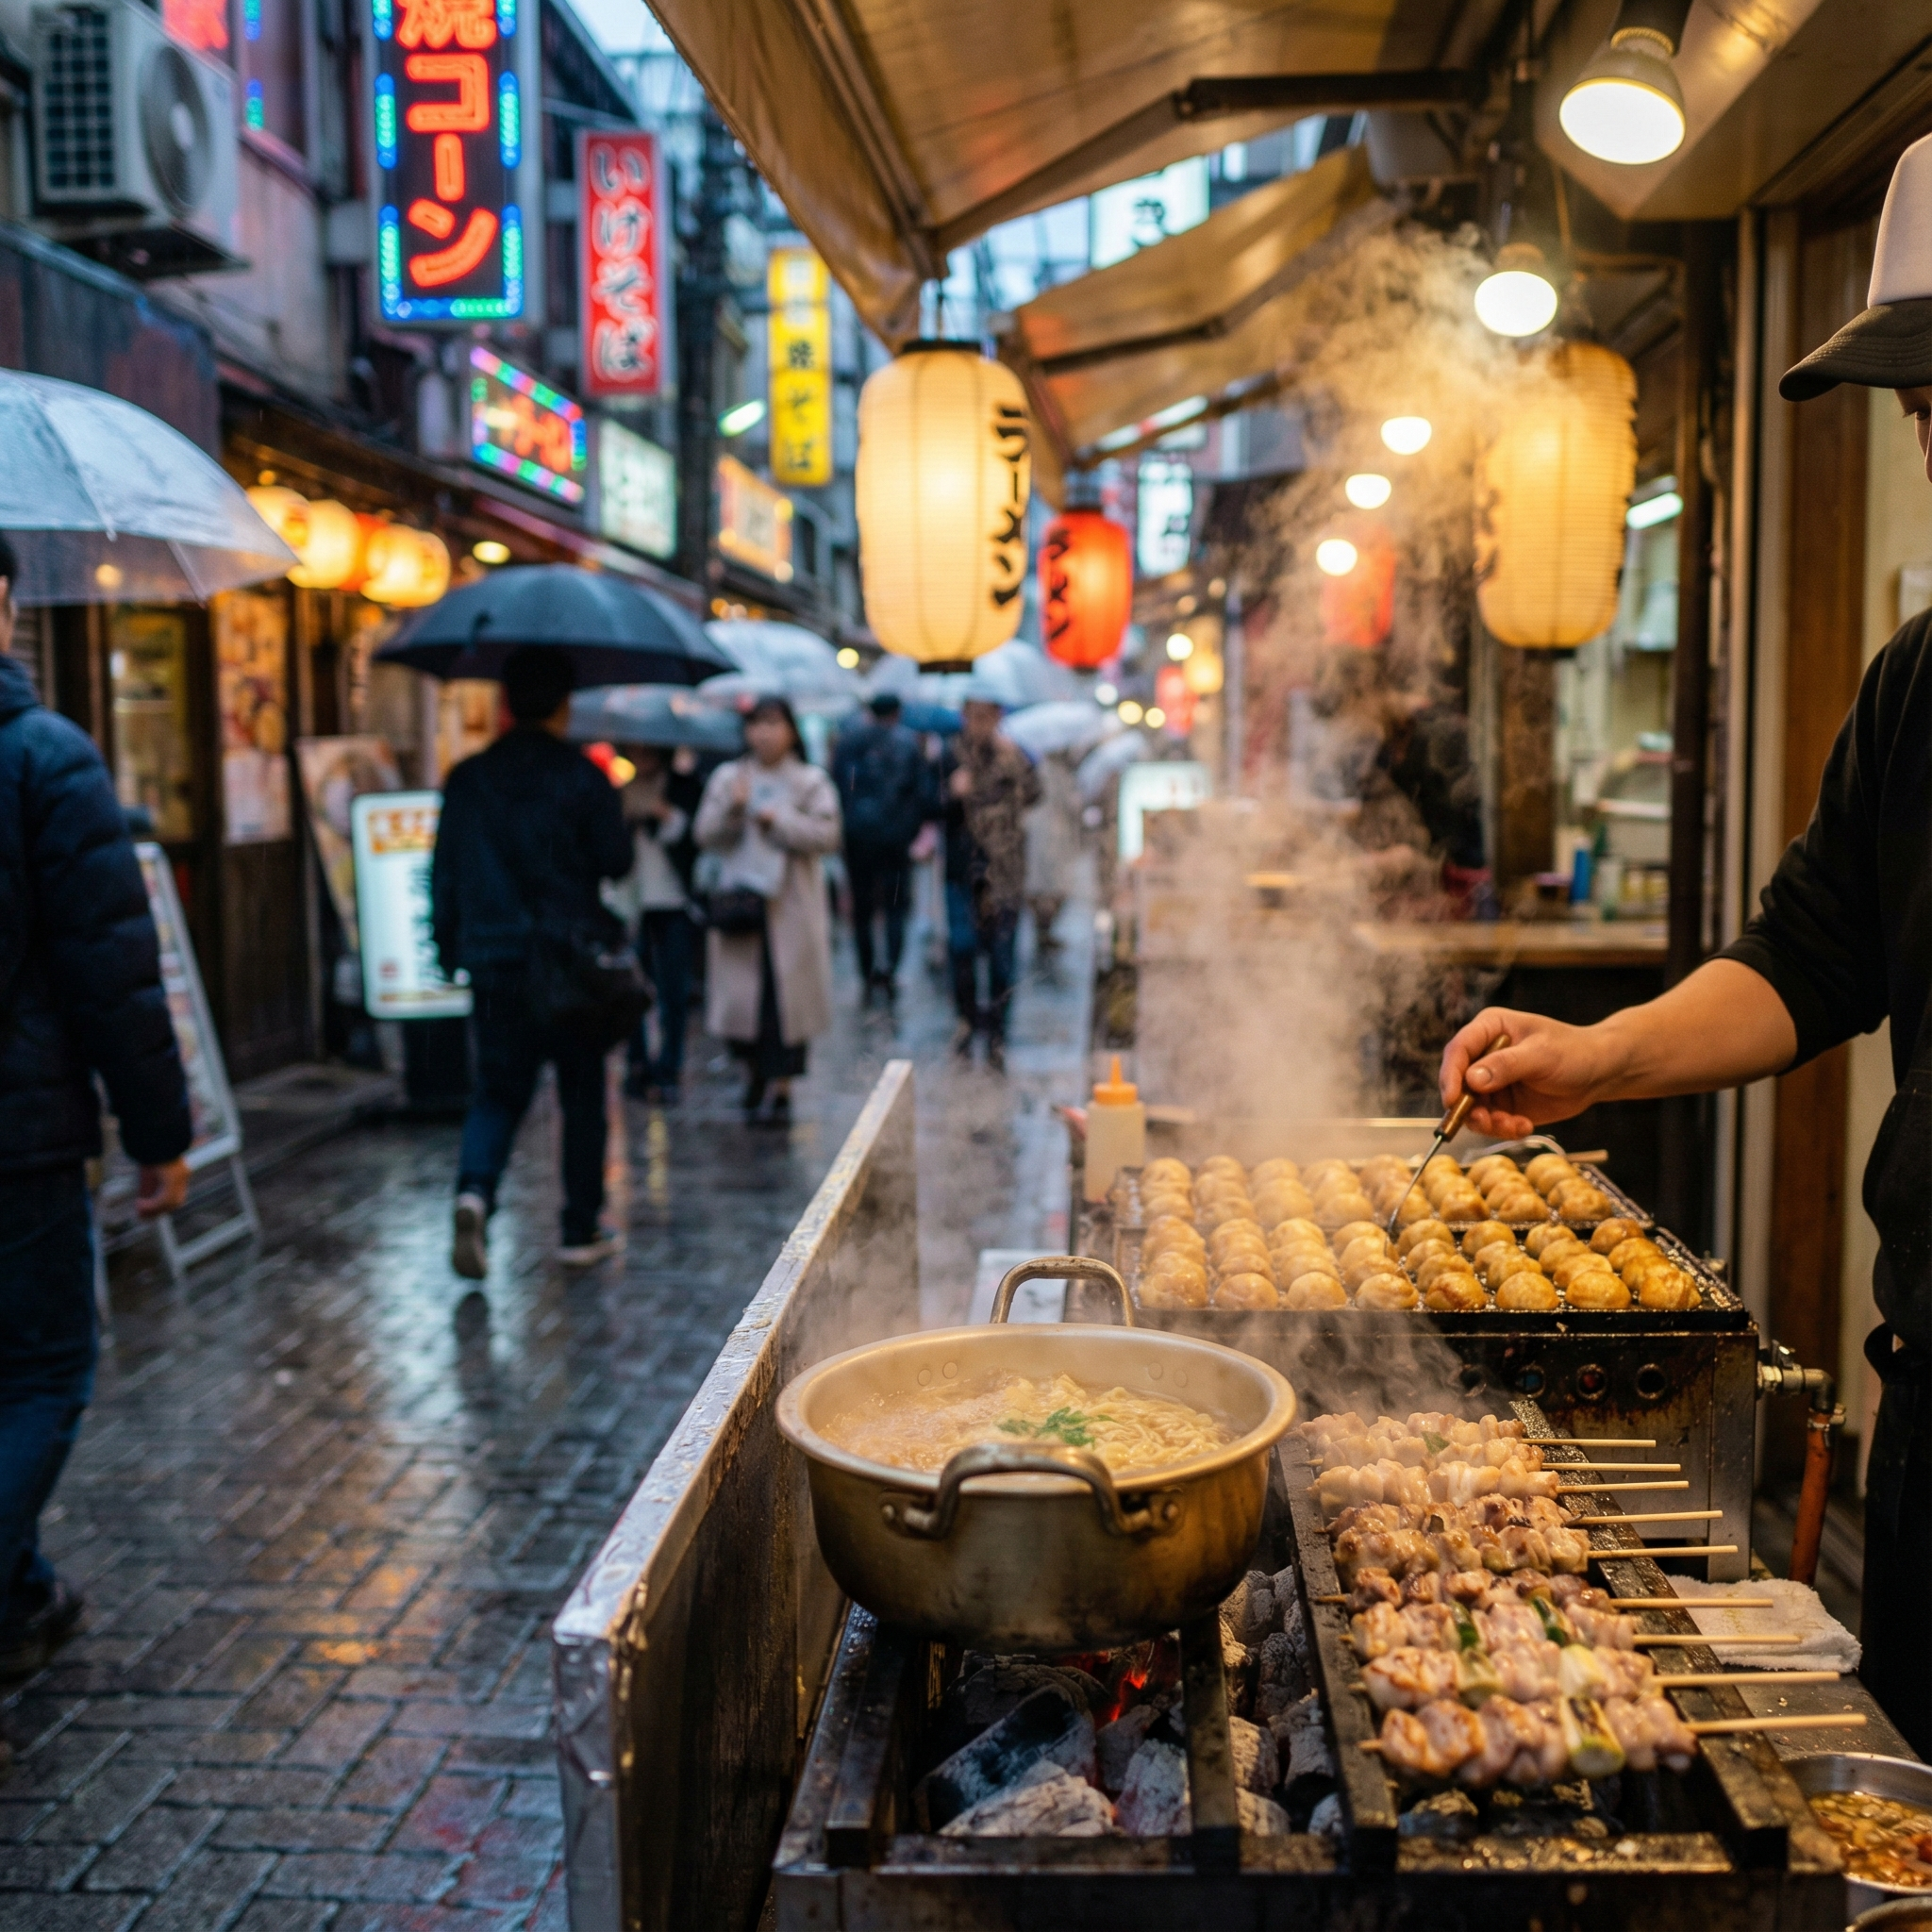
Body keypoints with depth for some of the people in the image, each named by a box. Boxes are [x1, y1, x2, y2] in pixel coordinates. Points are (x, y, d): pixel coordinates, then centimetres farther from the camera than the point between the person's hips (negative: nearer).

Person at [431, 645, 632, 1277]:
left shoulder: (466, 780, 3)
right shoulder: (583, 778, -7)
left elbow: (444, 874, 7)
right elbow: (617, 863, -2)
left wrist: (448, 951, 17)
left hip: (493, 961, 2)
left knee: (497, 1089, 11)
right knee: (582, 1094, 10)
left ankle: (474, 1189, -16)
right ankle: (581, 1230, 16)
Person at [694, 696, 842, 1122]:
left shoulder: (811, 783, 4)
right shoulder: (728, 778, 11)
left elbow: (826, 835, -8)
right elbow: (706, 835, 3)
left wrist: (778, 819, -14)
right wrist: (732, 808, -13)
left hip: (791, 907, -2)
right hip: (739, 899, 2)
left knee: (787, 996, -2)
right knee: (740, 993, 0)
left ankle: (781, 1088, 6)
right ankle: (754, 1073, 21)